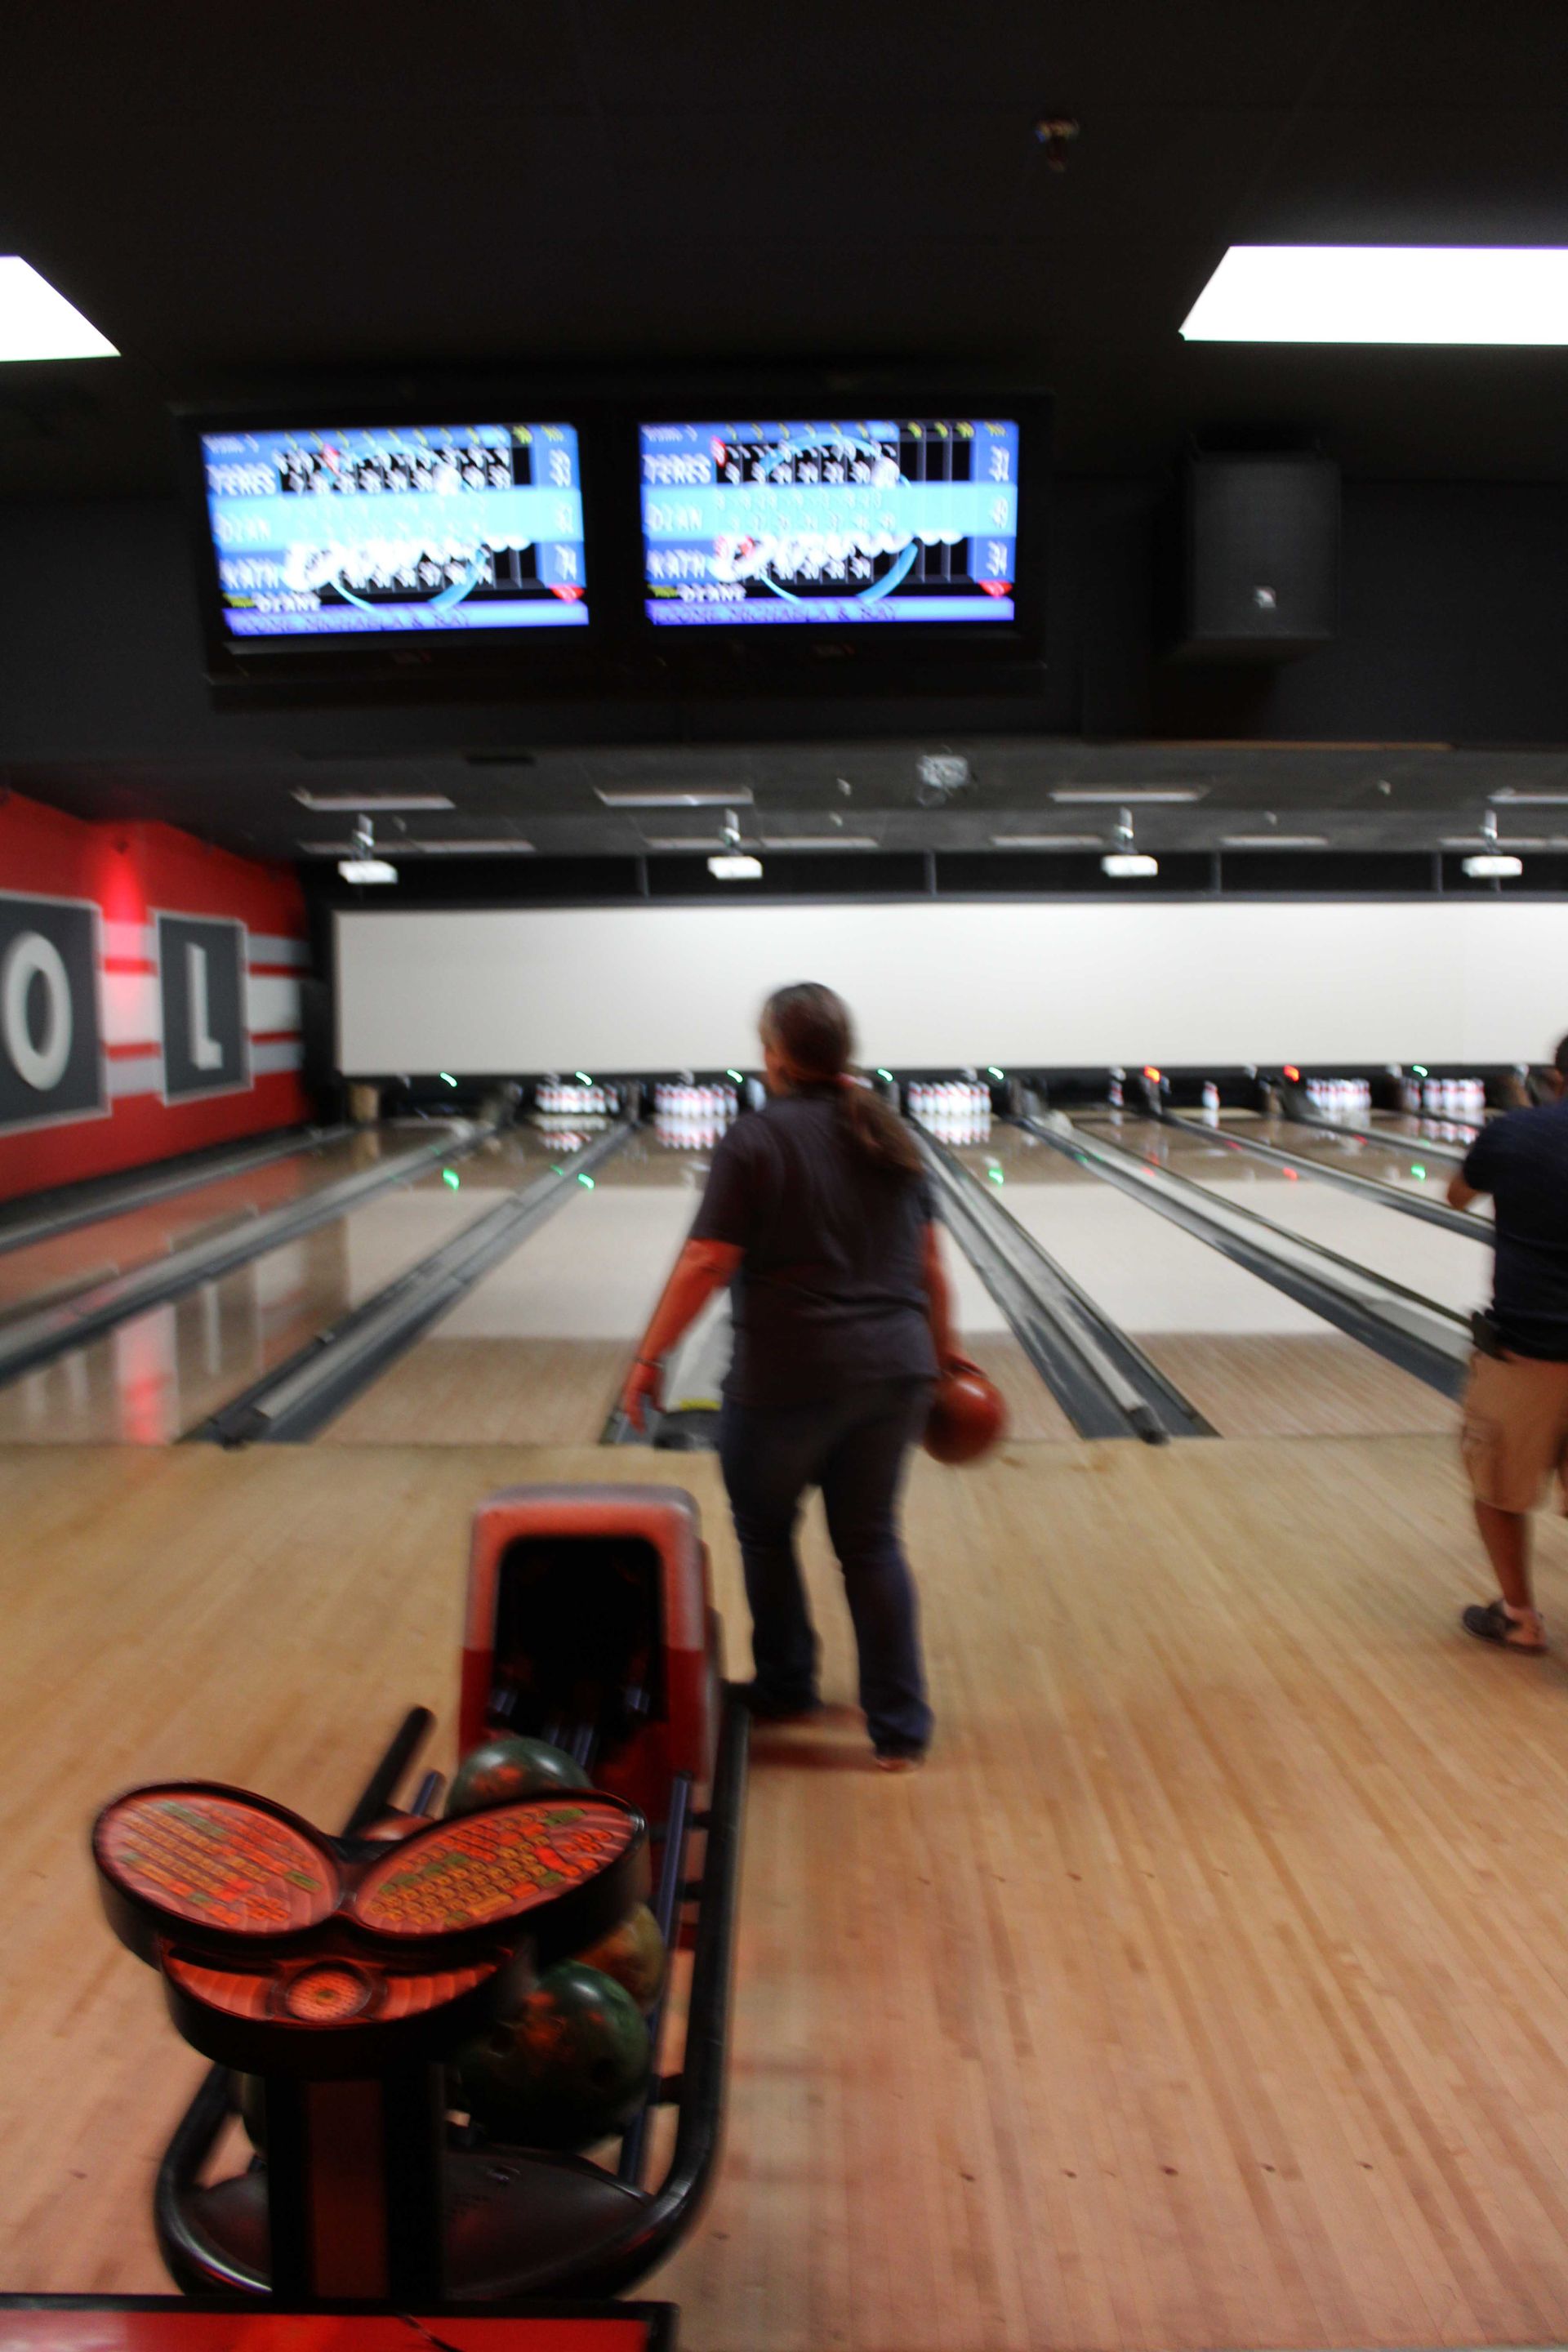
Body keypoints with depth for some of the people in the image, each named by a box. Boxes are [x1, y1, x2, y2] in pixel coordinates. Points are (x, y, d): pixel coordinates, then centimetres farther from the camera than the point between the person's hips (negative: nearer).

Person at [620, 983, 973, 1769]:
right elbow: (929, 1262, 10)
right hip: (894, 1372, 5)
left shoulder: (755, 1141, -11)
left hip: (788, 1379, -5)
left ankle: (784, 1686, 33)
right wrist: (943, 1351, 21)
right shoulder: (889, 1134, 7)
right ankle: (900, 1729, 14)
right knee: (871, 1540, 13)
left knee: (764, 1530, 18)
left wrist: (647, 1360, -6)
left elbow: (706, 1264, -14)